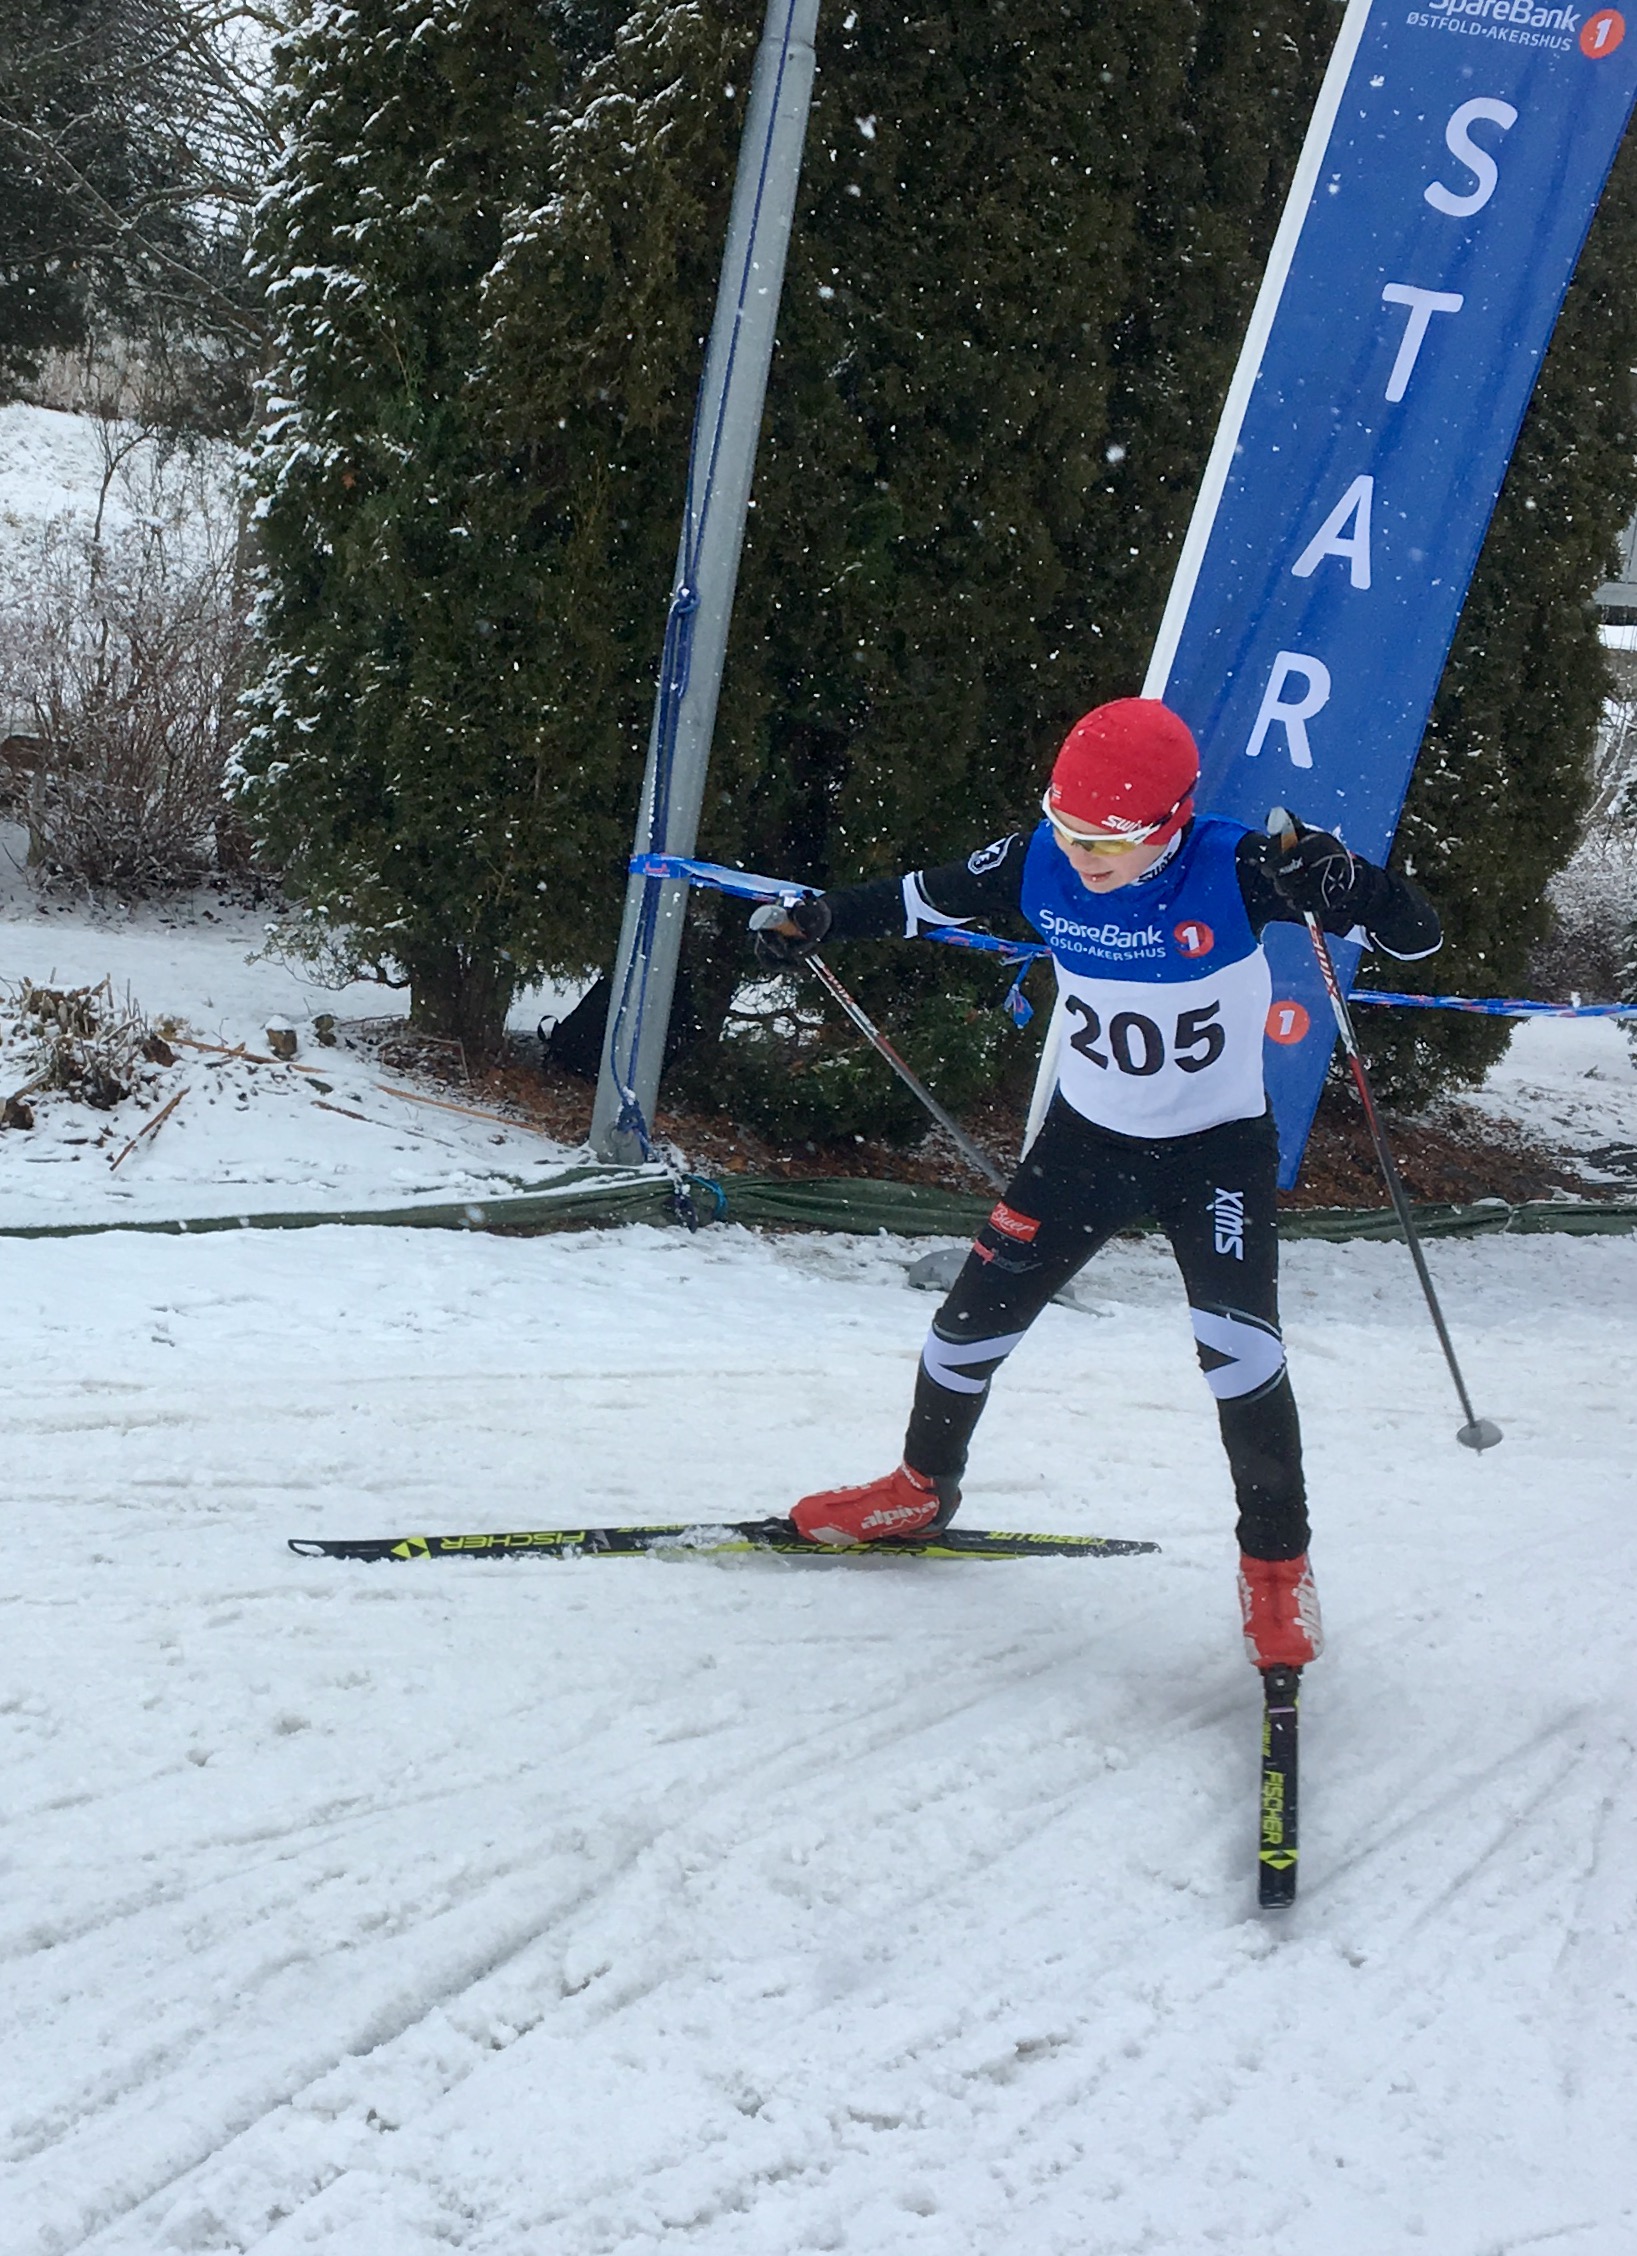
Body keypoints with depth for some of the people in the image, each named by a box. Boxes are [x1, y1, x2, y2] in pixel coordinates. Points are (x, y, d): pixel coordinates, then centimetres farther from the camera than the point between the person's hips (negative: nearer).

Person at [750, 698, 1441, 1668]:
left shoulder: (1233, 872, -26)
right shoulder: (1041, 864, -15)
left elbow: (1417, 933, -28)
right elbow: (923, 897, 5)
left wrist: (1335, 878, -47)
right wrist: (817, 918, -7)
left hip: (1219, 1149, -4)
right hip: (1089, 1136, 4)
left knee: (1237, 1341, -21)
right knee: (977, 1312, 8)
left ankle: (1277, 1562, -1)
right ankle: (923, 1488, 37)